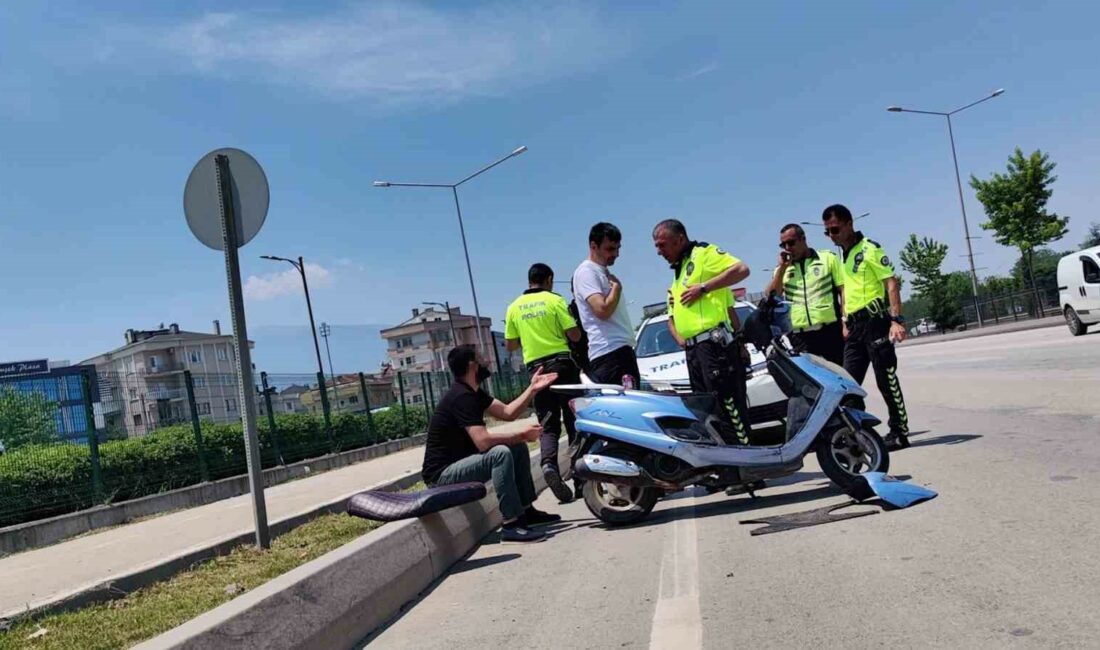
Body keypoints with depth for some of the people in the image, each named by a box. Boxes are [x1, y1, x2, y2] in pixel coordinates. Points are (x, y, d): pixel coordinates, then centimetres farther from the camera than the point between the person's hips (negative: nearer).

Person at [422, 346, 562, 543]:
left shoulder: (473, 393, 10)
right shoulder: (462, 397, -22)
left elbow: (508, 412, 8)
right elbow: (483, 441, -31)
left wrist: (533, 389, 3)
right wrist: (522, 435, -21)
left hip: (461, 461, 11)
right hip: (443, 474, -11)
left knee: (518, 448, 8)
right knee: (500, 453, -31)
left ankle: (526, 510, 13)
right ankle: (511, 524, -27)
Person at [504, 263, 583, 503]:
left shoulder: (514, 307, 7)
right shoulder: (554, 300, -3)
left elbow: (510, 345, 10)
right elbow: (574, 335, -8)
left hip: (536, 368, 3)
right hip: (561, 363, -3)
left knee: (548, 425, 6)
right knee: (574, 422, 5)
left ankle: (548, 463, -20)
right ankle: (581, 478, 5)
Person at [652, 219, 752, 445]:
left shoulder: (704, 253, 1)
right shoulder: (677, 277, 27)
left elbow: (742, 269, -14)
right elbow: (672, 317, 29)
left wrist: (703, 287, -15)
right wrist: (680, 339, 10)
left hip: (714, 342, -9)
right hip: (693, 349, 9)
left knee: (729, 404, -12)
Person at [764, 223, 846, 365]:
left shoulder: (828, 258, 6)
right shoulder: (782, 269, 15)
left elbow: (843, 291, 2)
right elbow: (770, 297, 2)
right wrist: (782, 268, -2)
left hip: (830, 331, -2)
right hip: (800, 337, 2)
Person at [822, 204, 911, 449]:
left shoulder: (870, 249, -7)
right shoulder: (843, 256, 17)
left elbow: (892, 284, -13)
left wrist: (897, 319, -21)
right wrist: (845, 323, 19)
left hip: (875, 320, -8)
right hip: (855, 325, 8)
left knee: (886, 379, -3)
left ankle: (900, 432, 6)